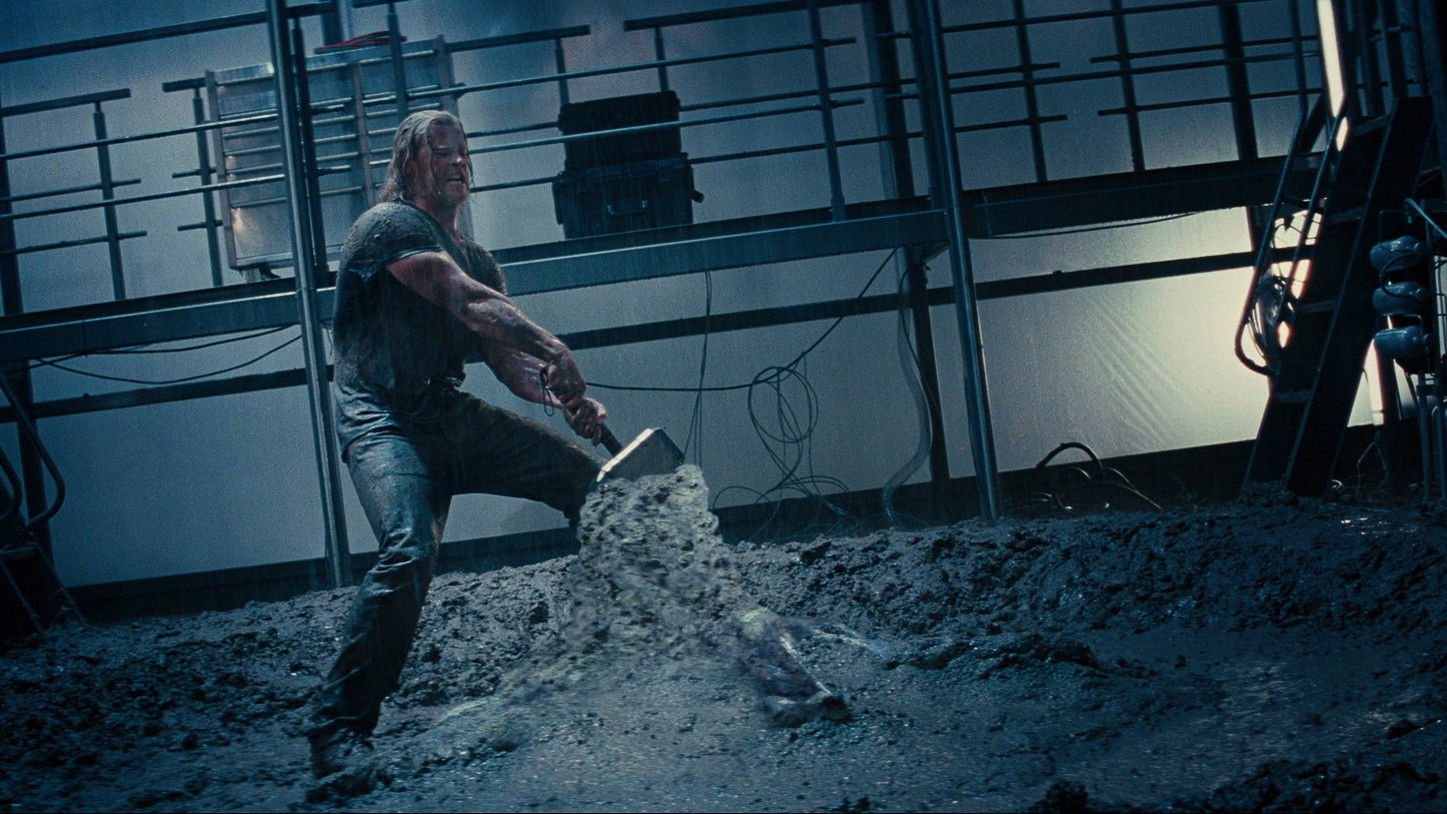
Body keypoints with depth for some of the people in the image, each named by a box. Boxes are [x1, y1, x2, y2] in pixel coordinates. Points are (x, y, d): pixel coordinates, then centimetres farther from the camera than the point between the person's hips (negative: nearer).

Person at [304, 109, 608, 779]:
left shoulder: (475, 259, 20)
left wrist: (565, 401, -8)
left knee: (591, 482, 3)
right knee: (410, 551, -32)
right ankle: (337, 729, -21)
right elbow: (465, 300, -21)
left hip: (454, 416, 8)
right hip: (384, 422, -8)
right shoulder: (389, 225, -6)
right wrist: (554, 351, -29)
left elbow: (506, 359, 12)